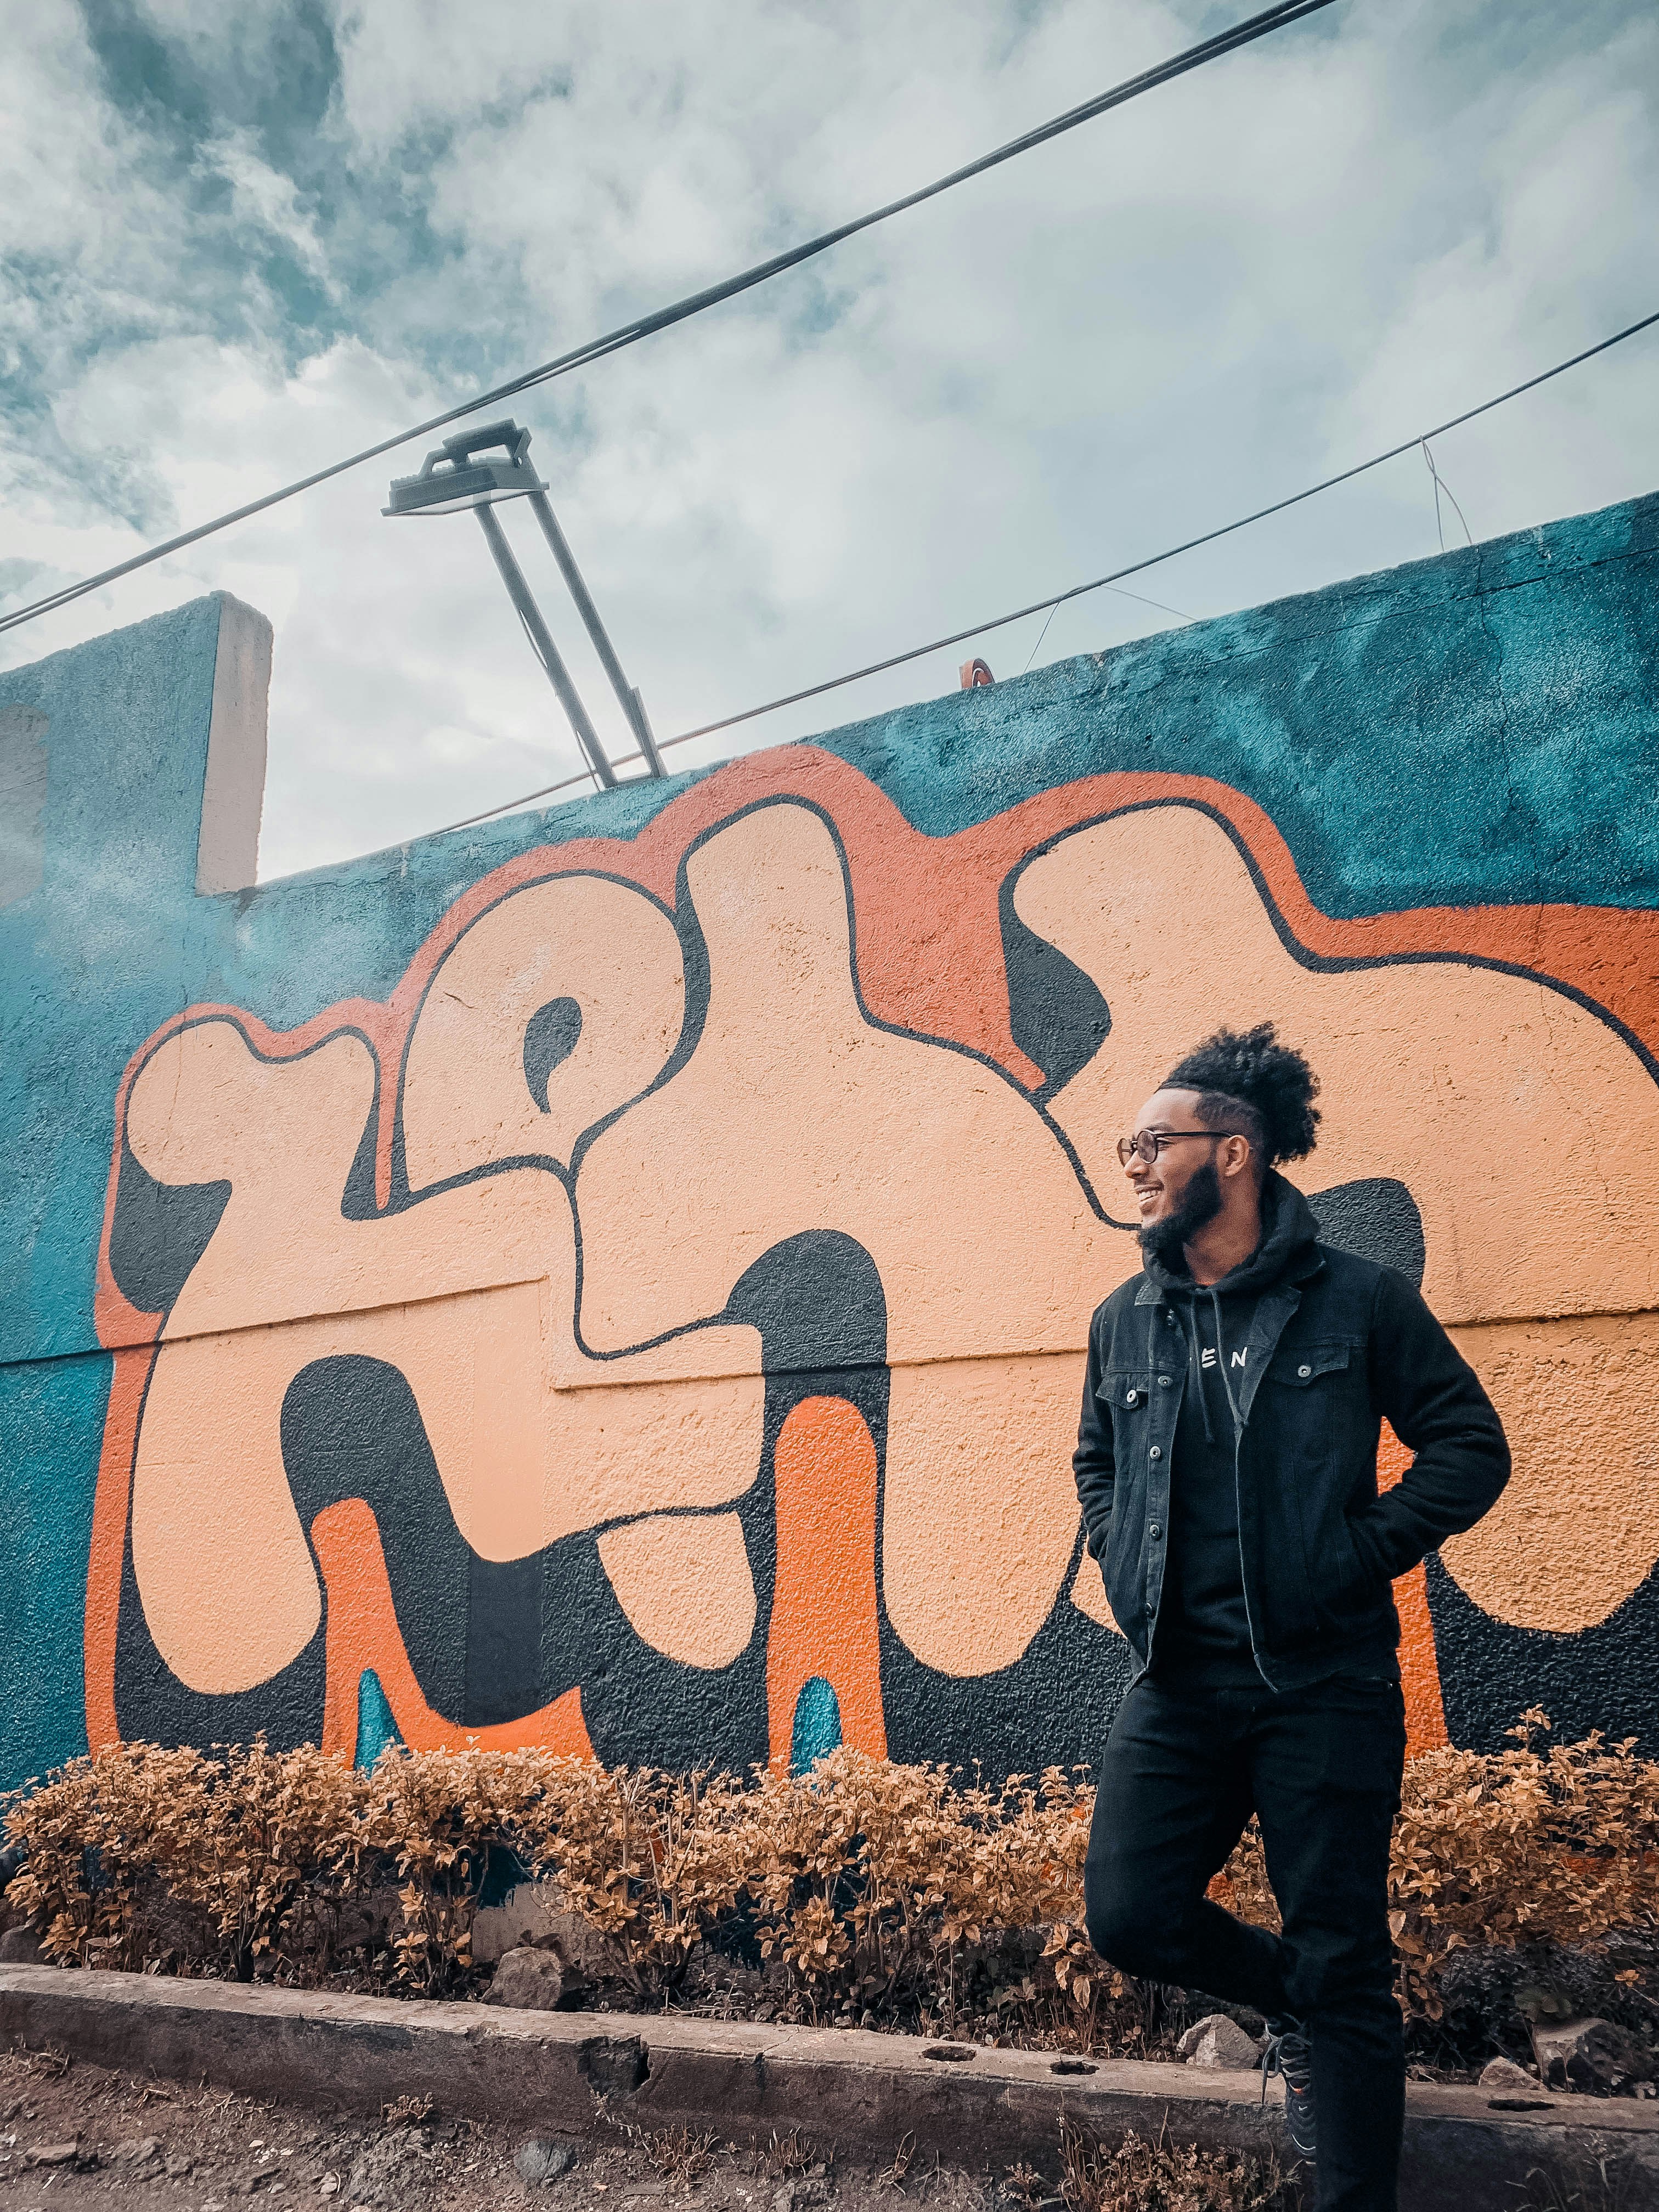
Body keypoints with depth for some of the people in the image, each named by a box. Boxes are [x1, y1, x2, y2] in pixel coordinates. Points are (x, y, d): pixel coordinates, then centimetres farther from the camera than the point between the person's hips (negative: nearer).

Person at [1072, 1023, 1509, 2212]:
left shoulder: (1359, 1300, -6)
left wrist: (1361, 1555, -10)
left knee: (1342, 1969, 5)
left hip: (1325, 1680, -4)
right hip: (1177, 1681, 4)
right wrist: (1125, 1566, 7)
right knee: (1133, 1914, 2)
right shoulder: (1123, 1322, 7)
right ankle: (1294, 2002, 32)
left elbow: (1471, 1447, -1)